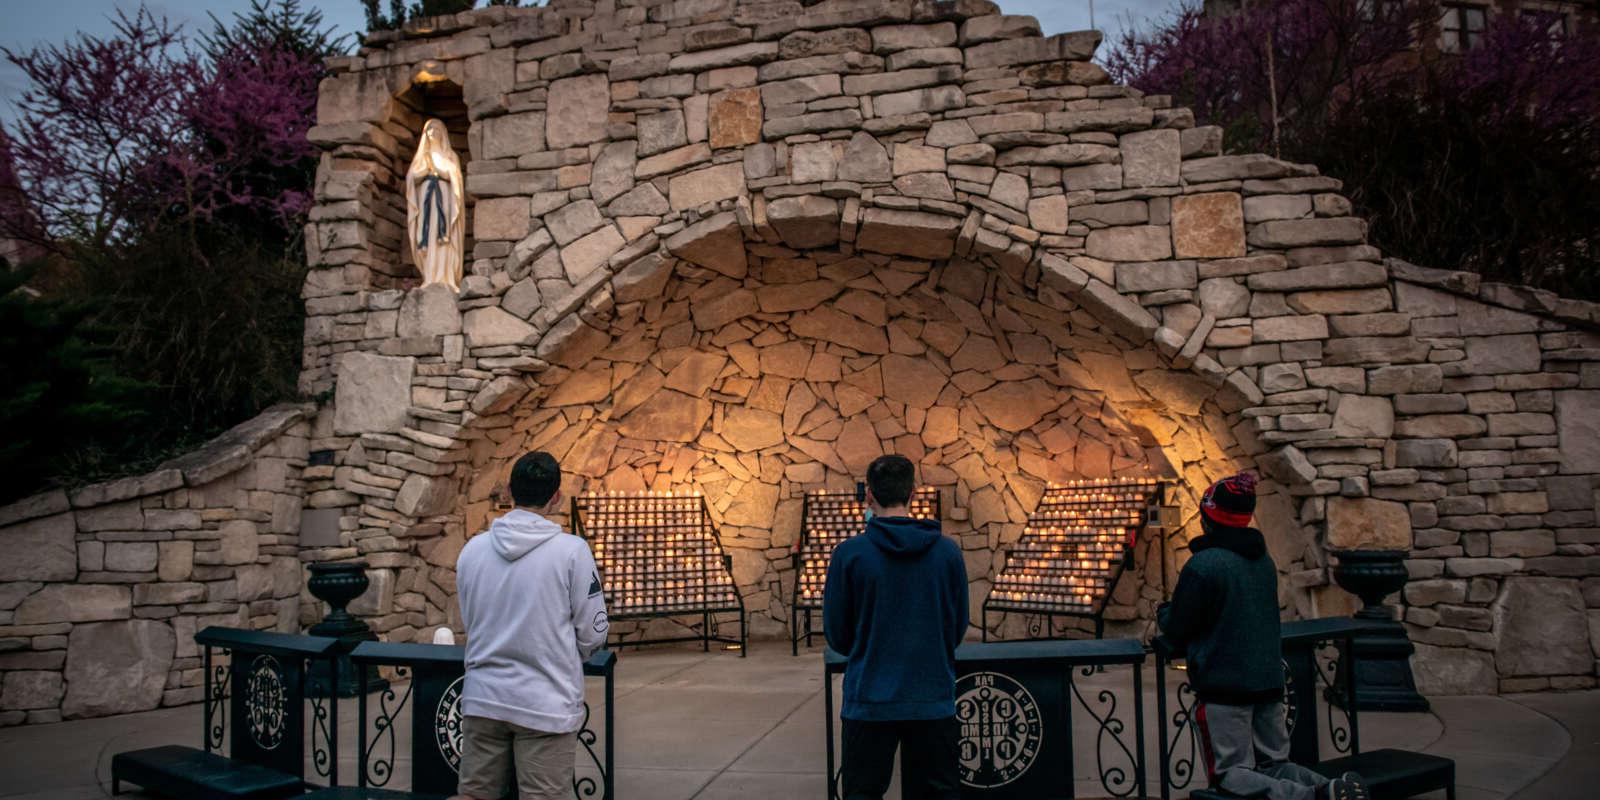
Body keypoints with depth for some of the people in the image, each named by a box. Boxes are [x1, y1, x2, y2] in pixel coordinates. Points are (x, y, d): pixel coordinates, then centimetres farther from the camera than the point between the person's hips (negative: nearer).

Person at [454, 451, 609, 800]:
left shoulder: (472, 548, 1)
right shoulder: (571, 550, -12)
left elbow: (469, 622, 11)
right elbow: (593, 631, -6)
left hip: (482, 700, 4)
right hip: (546, 705, -4)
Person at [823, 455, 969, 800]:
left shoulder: (850, 554, -8)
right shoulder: (948, 552, -2)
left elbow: (836, 635, -2)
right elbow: (959, 628, 7)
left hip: (869, 701, -2)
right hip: (934, 700, 2)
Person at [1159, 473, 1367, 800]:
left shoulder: (1202, 565, -16)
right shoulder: (1264, 561, 10)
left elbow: (1179, 629, -12)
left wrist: (1163, 612, 12)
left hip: (1223, 686, -7)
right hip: (1269, 682, 8)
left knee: (1230, 773, -1)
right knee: (1273, 763, 19)